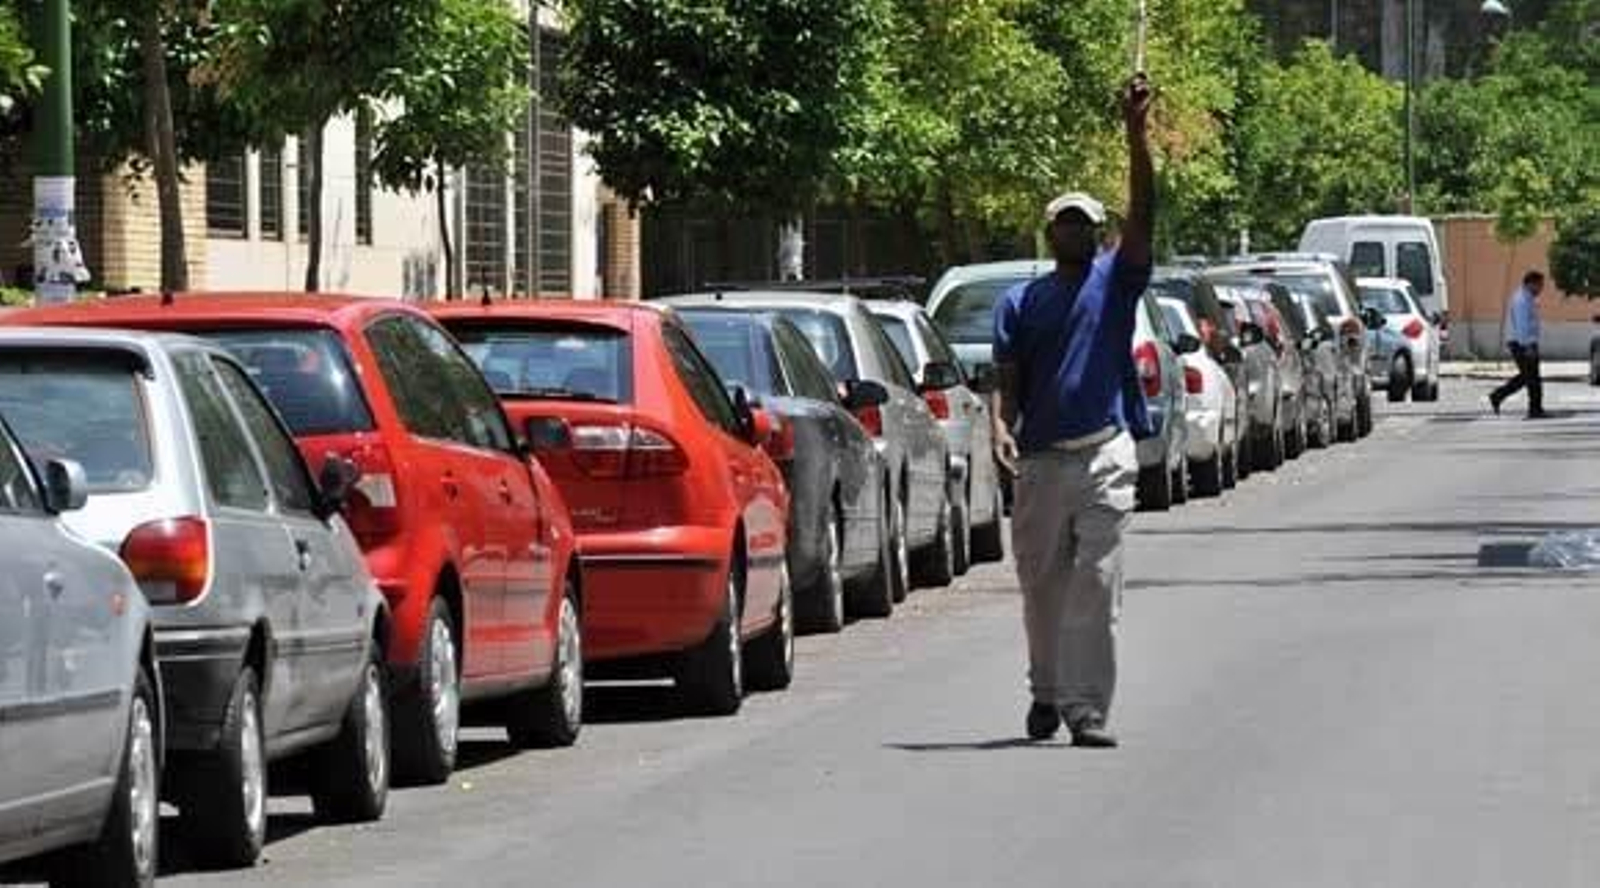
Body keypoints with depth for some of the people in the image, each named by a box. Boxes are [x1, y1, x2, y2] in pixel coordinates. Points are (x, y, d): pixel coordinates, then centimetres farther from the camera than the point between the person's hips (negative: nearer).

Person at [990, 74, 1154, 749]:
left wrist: (1135, 134, -17)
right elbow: (1006, 380, 6)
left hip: (1104, 453, -3)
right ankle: (1046, 691, 30)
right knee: (1042, 586, 12)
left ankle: (1086, 707, -13)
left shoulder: (1115, 280, 7)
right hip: (1040, 459, 3)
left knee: (1096, 584, -10)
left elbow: (1143, 211, -6)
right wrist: (1001, 428, -16)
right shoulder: (1019, 304, 12)